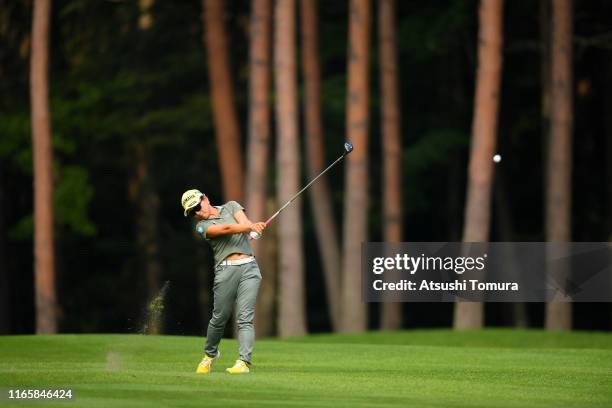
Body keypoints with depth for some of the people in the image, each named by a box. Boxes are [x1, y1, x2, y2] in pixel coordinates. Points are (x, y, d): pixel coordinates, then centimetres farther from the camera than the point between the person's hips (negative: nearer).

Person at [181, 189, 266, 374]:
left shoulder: (231, 206, 15)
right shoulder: (202, 226, 5)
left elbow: (244, 222, -5)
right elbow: (226, 229, -14)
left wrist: (253, 227, -29)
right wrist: (251, 227, -29)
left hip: (249, 268, 0)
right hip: (226, 270, 0)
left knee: (245, 318, -10)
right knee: (219, 317, 4)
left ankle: (244, 362, -17)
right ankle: (210, 354, 29)